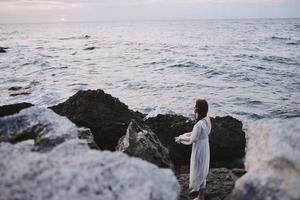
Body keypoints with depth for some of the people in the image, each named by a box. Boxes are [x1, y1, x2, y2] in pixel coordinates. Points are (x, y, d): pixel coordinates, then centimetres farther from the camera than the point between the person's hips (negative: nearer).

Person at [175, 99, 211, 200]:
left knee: (199, 171, 12)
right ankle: (198, 188, 53)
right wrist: (182, 136, 7)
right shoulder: (207, 119, -6)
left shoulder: (199, 125, -36)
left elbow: (192, 139, -23)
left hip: (199, 149, -9)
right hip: (204, 146, 9)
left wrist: (180, 138, -5)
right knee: (199, 168, 29)